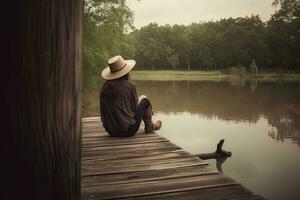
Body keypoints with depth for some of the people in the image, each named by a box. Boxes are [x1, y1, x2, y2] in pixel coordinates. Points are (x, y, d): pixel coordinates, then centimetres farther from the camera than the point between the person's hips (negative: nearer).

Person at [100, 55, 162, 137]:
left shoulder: (105, 86, -2)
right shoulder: (130, 85, -14)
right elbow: (135, 106, -3)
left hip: (111, 131, 5)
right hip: (128, 130, -5)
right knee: (144, 99, 14)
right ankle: (150, 126, 34)